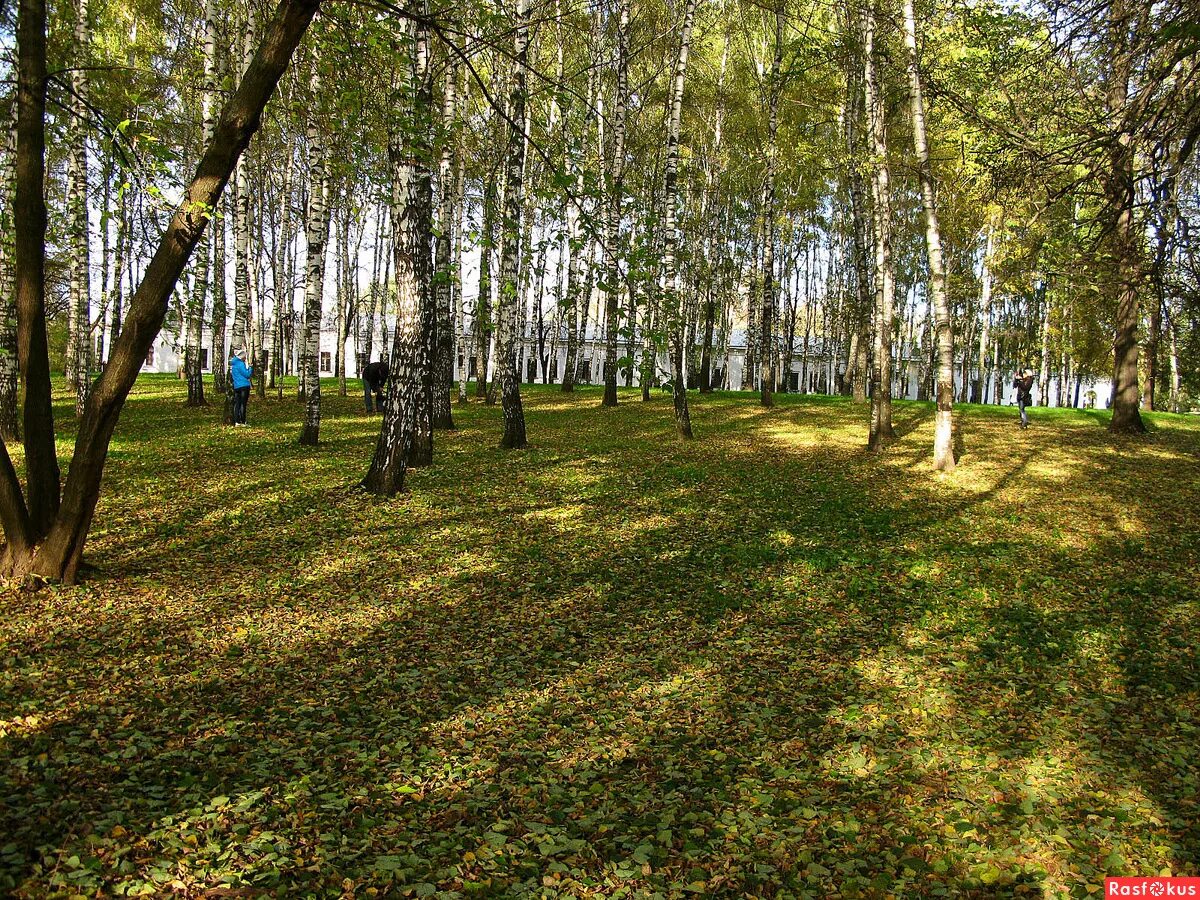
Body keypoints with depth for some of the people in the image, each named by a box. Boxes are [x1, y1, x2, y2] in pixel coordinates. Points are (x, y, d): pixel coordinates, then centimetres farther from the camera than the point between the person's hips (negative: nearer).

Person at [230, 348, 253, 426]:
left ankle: (236, 421, 9)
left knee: (237, 404, 9)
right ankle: (243, 422, -6)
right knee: (243, 404, -6)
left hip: (236, 387, 8)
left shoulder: (233, 364, 14)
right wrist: (249, 368, 3)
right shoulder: (240, 364, -13)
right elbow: (247, 374, -14)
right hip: (244, 386, -8)